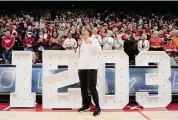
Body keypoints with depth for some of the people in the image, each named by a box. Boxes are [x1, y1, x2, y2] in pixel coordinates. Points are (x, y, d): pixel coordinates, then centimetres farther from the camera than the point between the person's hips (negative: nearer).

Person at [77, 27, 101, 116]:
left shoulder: (93, 40, 0)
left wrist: (91, 43, -25)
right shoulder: (82, 42, 18)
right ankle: (86, 105, 21)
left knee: (92, 88, -11)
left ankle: (97, 107, -3)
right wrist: (79, 47, 4)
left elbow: (99, 50, -14)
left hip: (91, 67, -7)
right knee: (83, 87, 9)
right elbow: (78, 53, 21)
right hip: (82, 67, 7)